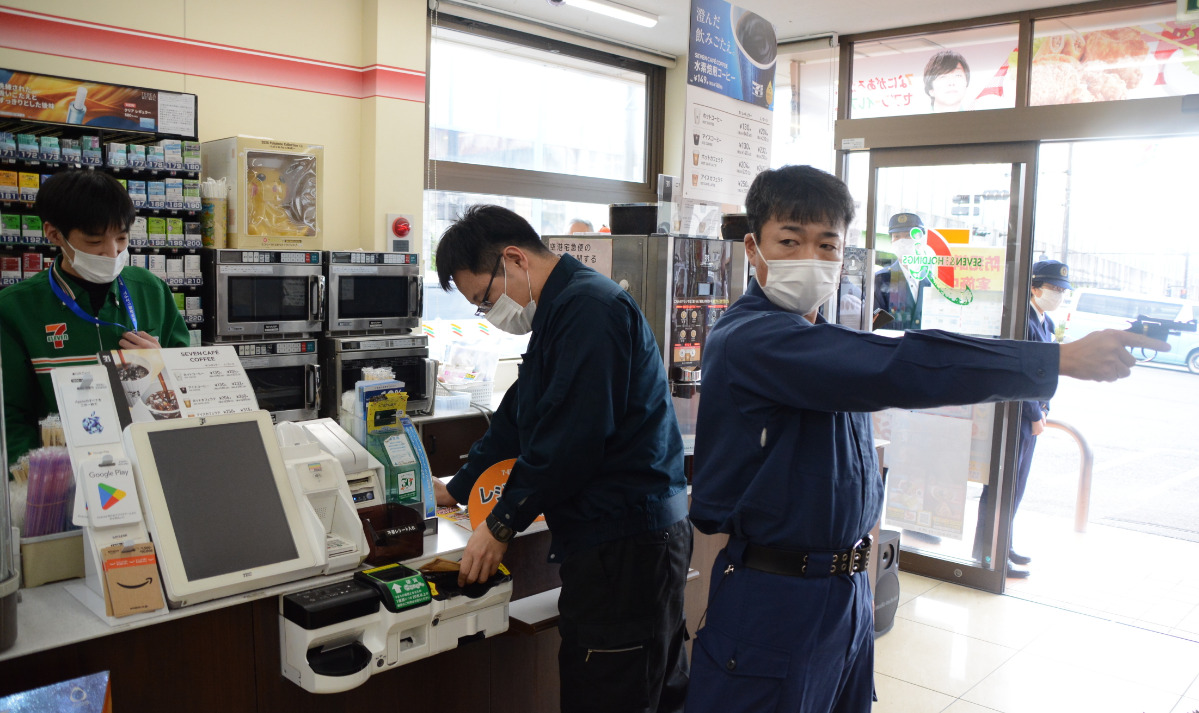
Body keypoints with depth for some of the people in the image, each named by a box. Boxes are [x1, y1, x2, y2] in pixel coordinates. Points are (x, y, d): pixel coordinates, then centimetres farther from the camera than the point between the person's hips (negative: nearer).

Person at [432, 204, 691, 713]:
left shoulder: (588, 308, -16)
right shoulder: (562, 310, 18)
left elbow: (571, 438, -22)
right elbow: (519, 416, 25)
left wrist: (502, 523, -11)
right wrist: (457, 488, 28)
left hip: (622, 546, -10)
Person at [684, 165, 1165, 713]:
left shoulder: (823, 342, 10)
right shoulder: (750, 340, -22)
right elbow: (898, 370, -30)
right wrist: (1065, 359, -26)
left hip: (848, 589, 9)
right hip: (775, 601, -8)